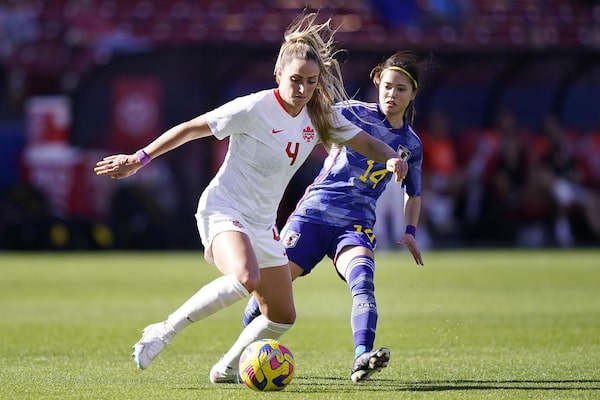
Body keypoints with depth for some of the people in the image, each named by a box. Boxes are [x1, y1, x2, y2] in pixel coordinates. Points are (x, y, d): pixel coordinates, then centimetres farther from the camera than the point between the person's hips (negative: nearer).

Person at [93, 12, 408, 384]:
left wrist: (392, 157, -16)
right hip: (223, 210, -8)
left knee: (282, 317, 8)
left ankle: (227, 368, 29)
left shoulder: (321, 116, 1)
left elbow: (366, 143, 7)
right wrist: (139, 159, -8)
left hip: (263, 224, 8)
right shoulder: (255, 108, -17)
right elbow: (191, 128, -10)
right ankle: (163, 333, -23)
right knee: (245, 278, -37)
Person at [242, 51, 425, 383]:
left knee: (363, 281, -29)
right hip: (316, 212, -1)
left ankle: (361, 359, -48)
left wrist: (410, 231, 13)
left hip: (356, 224, 2)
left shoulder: (411, 145, 12)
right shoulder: (354, 113, 0)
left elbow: (413, 193, 26)